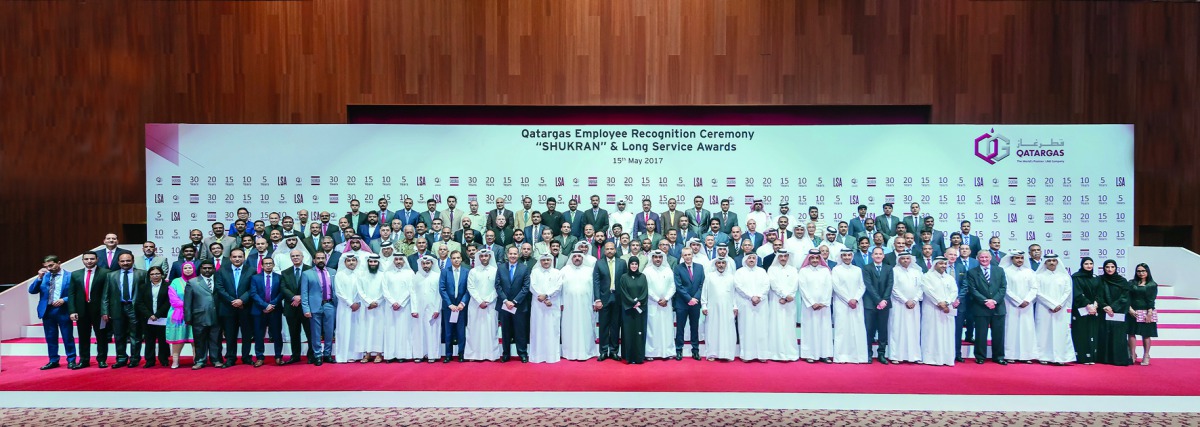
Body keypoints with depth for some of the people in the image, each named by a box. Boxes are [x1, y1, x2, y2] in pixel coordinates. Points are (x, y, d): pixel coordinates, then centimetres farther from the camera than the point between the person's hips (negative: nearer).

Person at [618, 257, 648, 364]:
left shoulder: (642, 277, 7)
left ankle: (639, 356, 3)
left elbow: (645, 292, 2)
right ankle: (629, 356, 2)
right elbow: (623, 293, -3)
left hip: (640, 309, 1)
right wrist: (633, 303, -12)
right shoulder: (624, 277, 2)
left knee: (639, 332, 1)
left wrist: (639, 302, -13)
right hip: (628, 309, -1)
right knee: (629, 332, -1)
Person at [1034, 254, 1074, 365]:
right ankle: (1044, 357, 0)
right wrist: (1052, 305, -12)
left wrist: (1059, 305, -10)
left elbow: (1067, 292, 4)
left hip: (1061, 310, 2)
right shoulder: (1040, 276, 3)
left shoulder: (1064, 276, 10)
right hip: (1044, 310, -2)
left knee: (1060, 333, -1)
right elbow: (1039, 293, -4)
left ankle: (1059, 357, 0)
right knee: (1044, 332, -3)